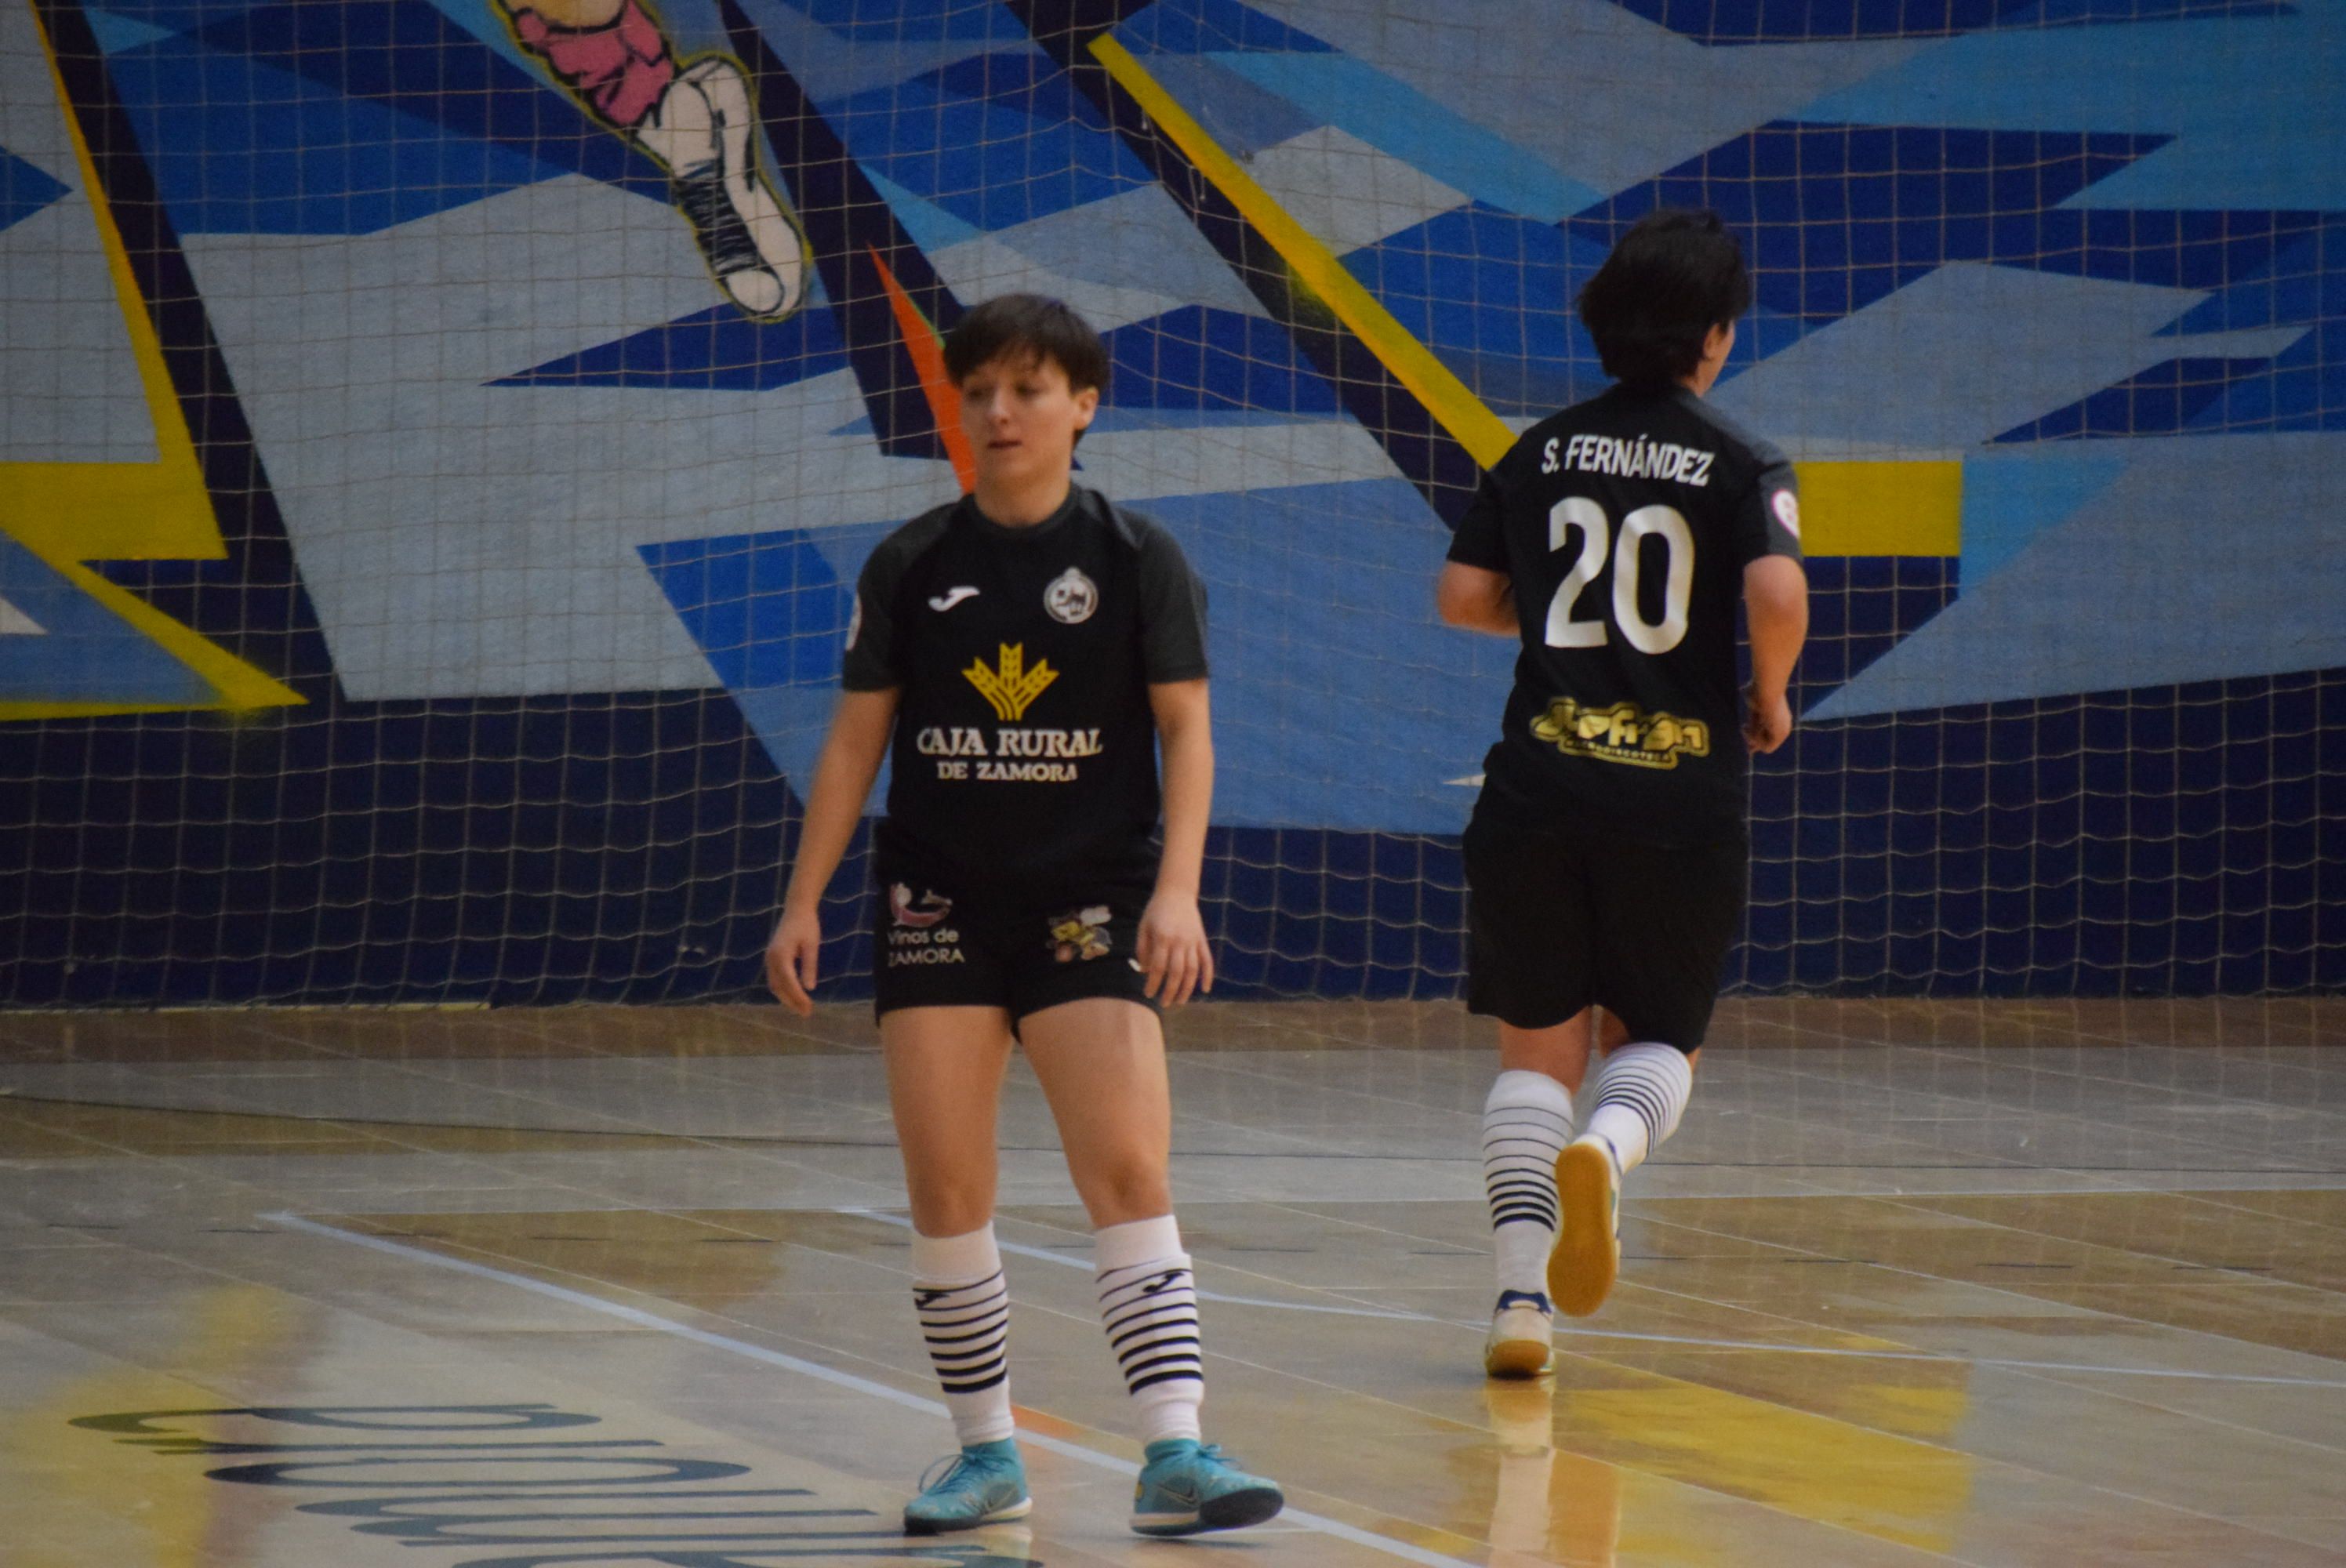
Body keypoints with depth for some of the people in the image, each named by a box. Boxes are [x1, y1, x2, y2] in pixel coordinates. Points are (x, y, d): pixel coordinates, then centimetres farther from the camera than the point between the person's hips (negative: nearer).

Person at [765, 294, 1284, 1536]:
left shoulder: (1135, 558, 0)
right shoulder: (911, 567, 5)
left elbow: (1186, 734, -2)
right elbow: (856, 739, 8)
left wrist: (1176, 889, -14)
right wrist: (803, 902, 3)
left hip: (1089, 902, -2)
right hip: (937, 906, 2)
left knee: (1130, 1174, -13)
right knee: (944, 1191, 1)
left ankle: (1174, 1454, -18)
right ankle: (986, 1454, 13)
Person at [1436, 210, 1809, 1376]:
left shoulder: (1541, 453, 7)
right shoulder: (1740, 464, -3)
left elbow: (1463, 598, 7)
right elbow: (1777, 594, -18)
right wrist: (1769, 699, 1)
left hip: (1538, 786, 2)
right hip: (1680, 795, -2)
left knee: (1537, 1048, 10)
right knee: (1655, 1039, 15)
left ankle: (1524, 1295, -5)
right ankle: (1609, 1145, -20)